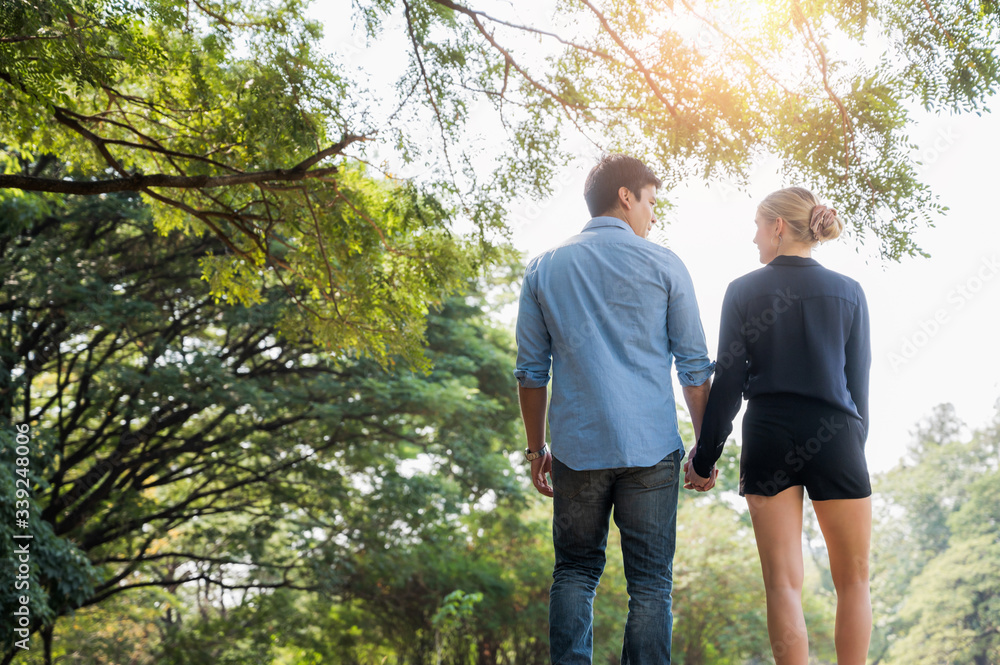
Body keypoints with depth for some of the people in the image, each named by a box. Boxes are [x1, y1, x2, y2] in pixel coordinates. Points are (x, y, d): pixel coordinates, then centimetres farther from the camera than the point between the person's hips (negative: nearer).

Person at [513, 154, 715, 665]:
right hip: (651, 448, -2)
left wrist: (536, 448, 15)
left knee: (574, 572, 13)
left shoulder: (545, 267, 9)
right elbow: (694, 365, 3)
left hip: (578, 447, 2)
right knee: (649, 582, 5)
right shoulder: (662, 264, 3)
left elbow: (531, 370, 9)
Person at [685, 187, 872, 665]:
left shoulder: (743, 291, 0)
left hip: (767, 440, 0)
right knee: (853, 579, 12)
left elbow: (728, 384, -2)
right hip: (835, 438, 1)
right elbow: (858, 383, 5)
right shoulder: (848, 293, 4)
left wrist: (705, 456, 5)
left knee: (783, 584, 4)